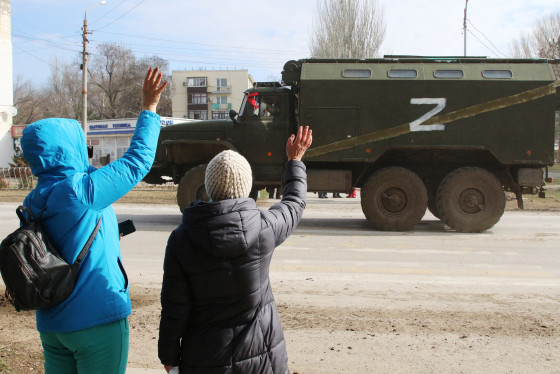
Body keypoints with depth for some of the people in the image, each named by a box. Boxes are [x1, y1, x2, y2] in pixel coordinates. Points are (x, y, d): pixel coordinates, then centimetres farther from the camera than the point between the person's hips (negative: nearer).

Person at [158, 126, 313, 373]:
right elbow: (294, 203, 10)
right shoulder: (264, 227, -13)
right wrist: (295, 160, 26)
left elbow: (174, 309, -9)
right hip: (262, 353, 1)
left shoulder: (181, 239, -15)